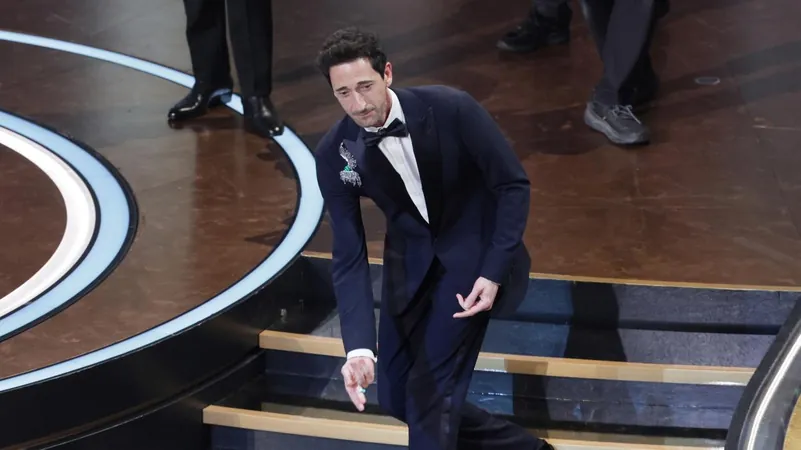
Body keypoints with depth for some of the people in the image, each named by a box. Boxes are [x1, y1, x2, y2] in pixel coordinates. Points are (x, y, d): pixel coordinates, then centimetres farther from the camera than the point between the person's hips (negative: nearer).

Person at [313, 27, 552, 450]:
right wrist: (359, 347, -28)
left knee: (431, 388, -12)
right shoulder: (334, 153, -18)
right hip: (410, 257, 4)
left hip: (474, 248, -4)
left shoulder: (450, 108, -27)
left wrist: (493, 273, -22)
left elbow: (513, 185, -15)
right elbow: (349, 257, -16)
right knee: (395, 397, 6)